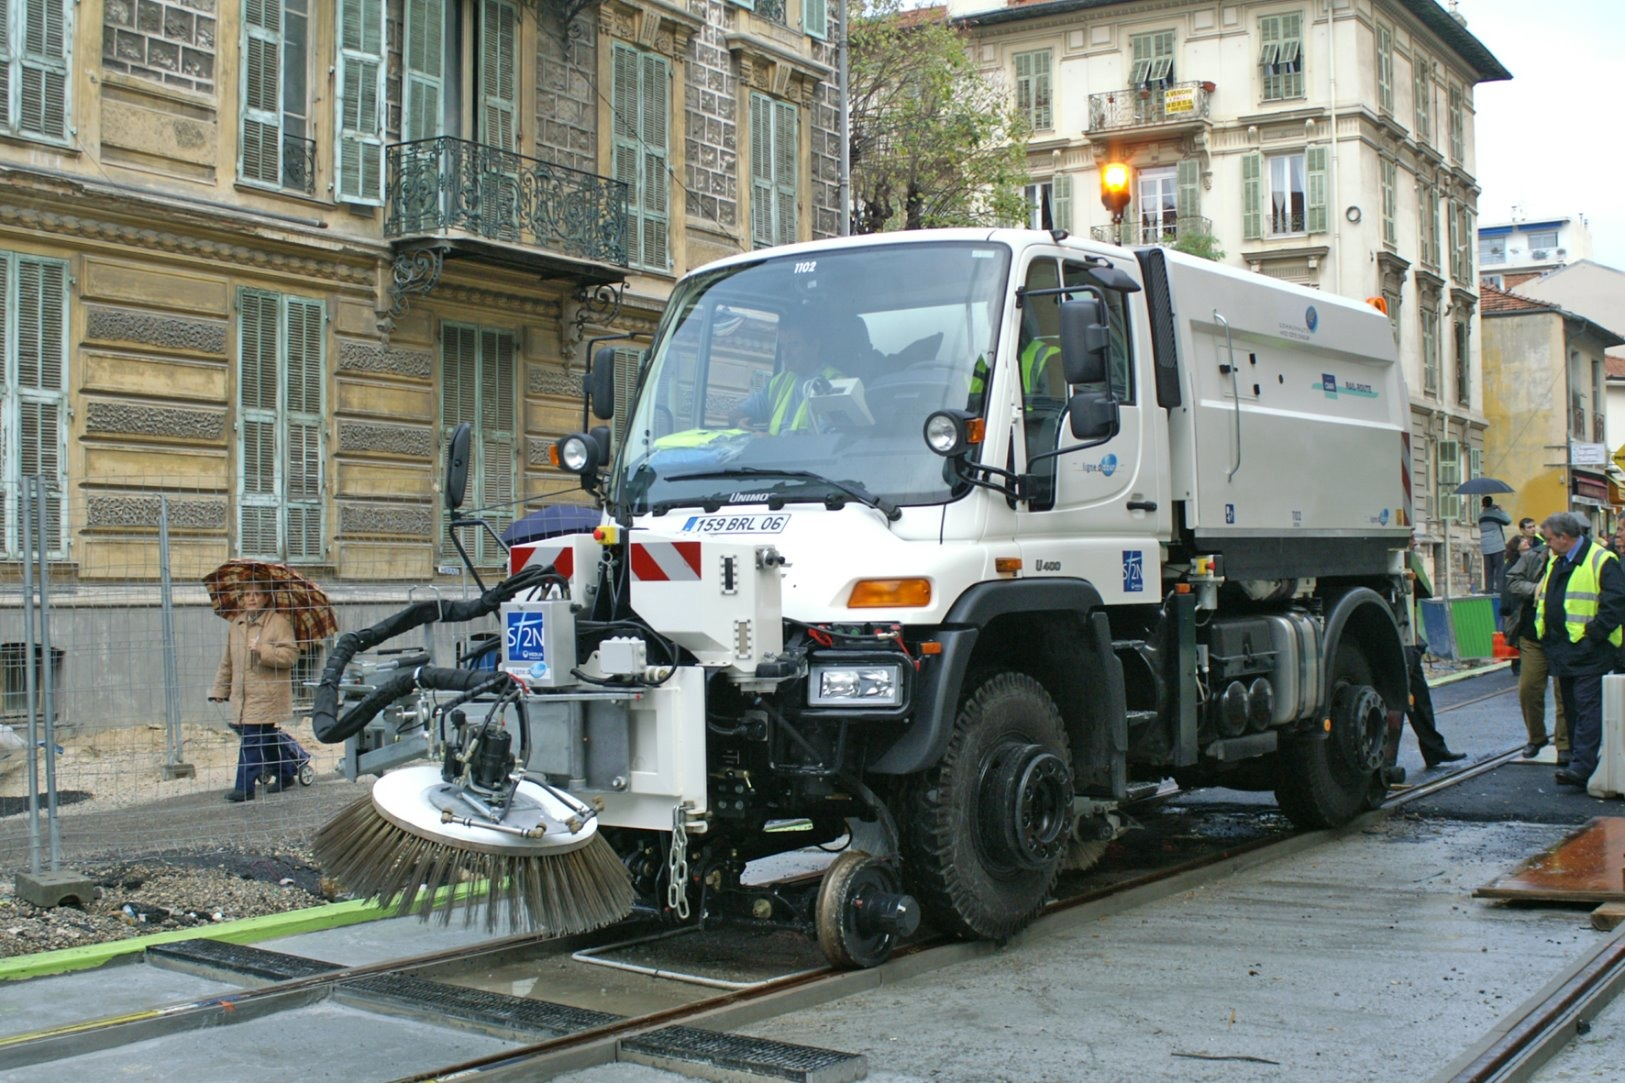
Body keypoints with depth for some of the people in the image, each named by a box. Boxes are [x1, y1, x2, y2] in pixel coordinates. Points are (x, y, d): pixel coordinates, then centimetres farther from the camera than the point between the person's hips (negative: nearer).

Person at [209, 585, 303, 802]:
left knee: (252, 737, -12)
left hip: (266, 693, -7)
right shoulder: (237, 624, 15)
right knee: (266, 737, 13)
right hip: (242, 694, 7)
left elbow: (291, 654, -14)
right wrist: (220, 689, 17)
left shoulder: (279, 622, -5)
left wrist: (263, 650, -24)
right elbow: (227, 661, 19)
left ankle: (245, 787, -11)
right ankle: (286, 773, 29)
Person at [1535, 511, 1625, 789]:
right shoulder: (1555, 563, 17)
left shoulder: (1601, 560, -11)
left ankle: (1581, 766, -17)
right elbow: (1545, 597, 27)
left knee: (1587, 707, -11)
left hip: (1588, 651, -9)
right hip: (1563, 650, 9)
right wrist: (1546, 635, 17)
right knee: (1572, 708, 12)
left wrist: (1594, 632, -19)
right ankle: (1578, 760, 17)